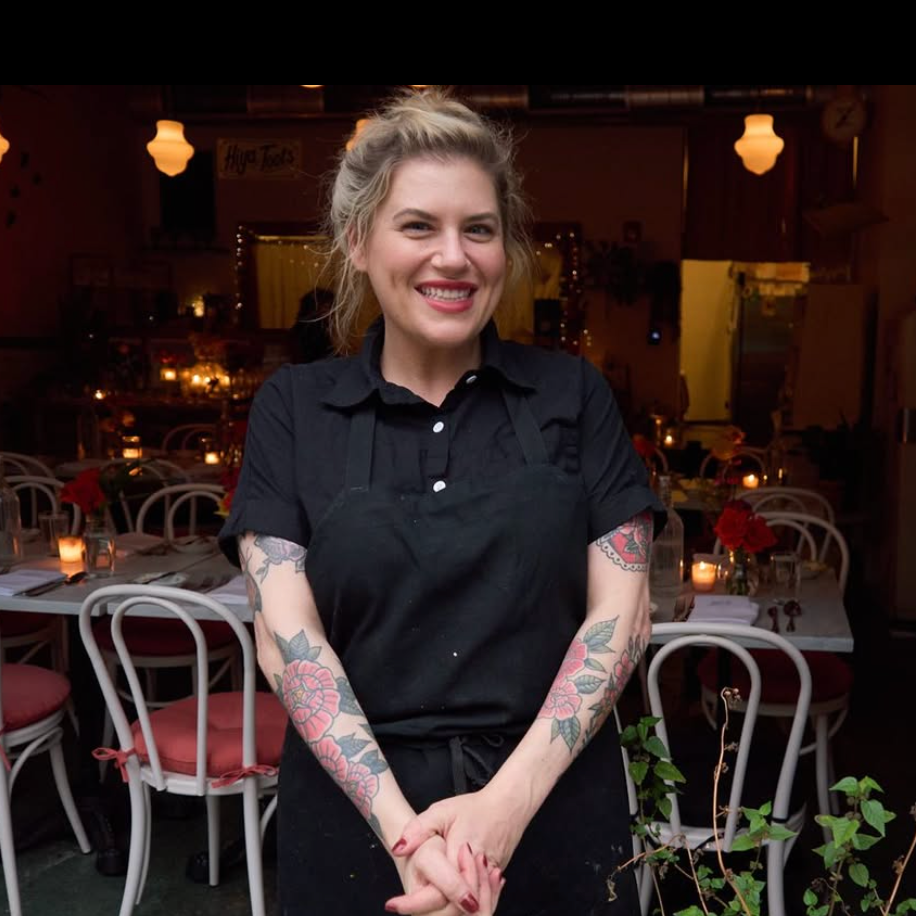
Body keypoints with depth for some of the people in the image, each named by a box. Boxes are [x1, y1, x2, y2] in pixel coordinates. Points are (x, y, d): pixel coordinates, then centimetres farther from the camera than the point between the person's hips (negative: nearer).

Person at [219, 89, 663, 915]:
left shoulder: (573, 396, -1)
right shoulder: (293, 409, -2)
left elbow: (622, 608, -5)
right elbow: (284, 629, -7)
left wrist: (508, 801, -16)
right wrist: (399, 820, -18)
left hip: (555, 810, 1)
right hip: (355, 815, 0)